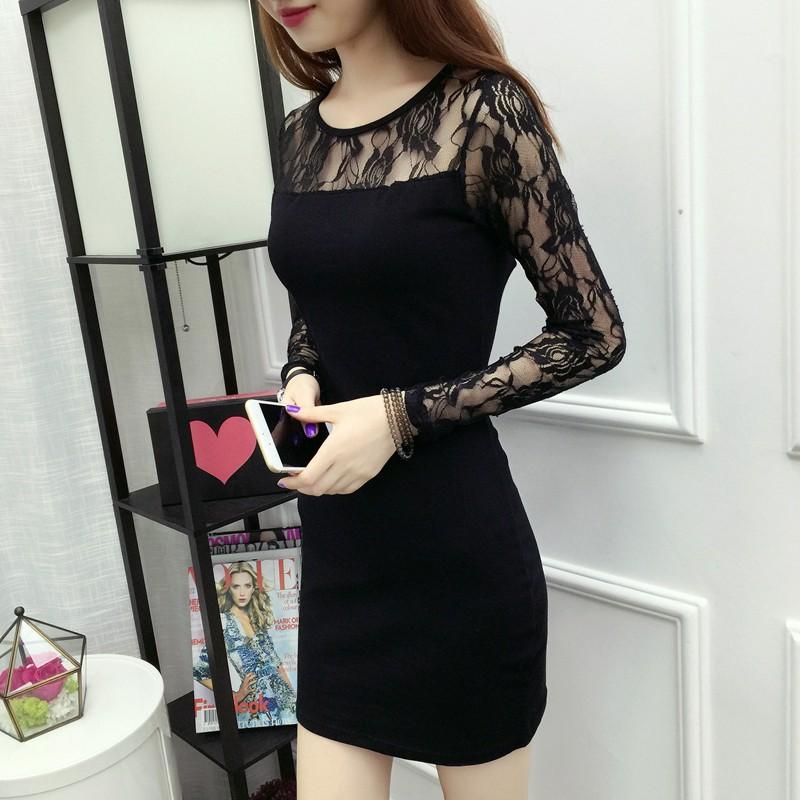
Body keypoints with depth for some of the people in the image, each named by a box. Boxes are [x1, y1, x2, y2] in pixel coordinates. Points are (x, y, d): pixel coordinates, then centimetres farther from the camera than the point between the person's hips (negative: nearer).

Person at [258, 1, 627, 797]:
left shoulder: (481, 110, -10)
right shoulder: (300, 133, 8)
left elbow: (593, 334, -9)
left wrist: (404, 414, -16)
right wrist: (299, 381, -2)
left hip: (458, 547, -5)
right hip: (336, 550, 5)